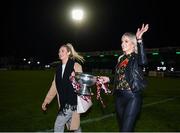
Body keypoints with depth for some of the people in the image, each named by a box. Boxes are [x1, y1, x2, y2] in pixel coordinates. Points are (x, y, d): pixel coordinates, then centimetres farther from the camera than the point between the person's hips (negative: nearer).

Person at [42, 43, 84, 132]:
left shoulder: (76, 66, -9)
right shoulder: (59, 68, 9)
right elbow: (54, 86, 12)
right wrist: (46, 101, 13)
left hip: (72, 102, -6)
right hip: (63, 102, 6)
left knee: (58, 126, -4)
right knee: (74, 126, 17)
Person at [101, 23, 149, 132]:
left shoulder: (136, 57, -7)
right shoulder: (121, 59, 13)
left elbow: (143, 62, -32)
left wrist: (139, 40, -34)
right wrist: (108, 79, 8)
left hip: (133, 97, -7)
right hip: (119, 96, 7)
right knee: (122, 127, 17)